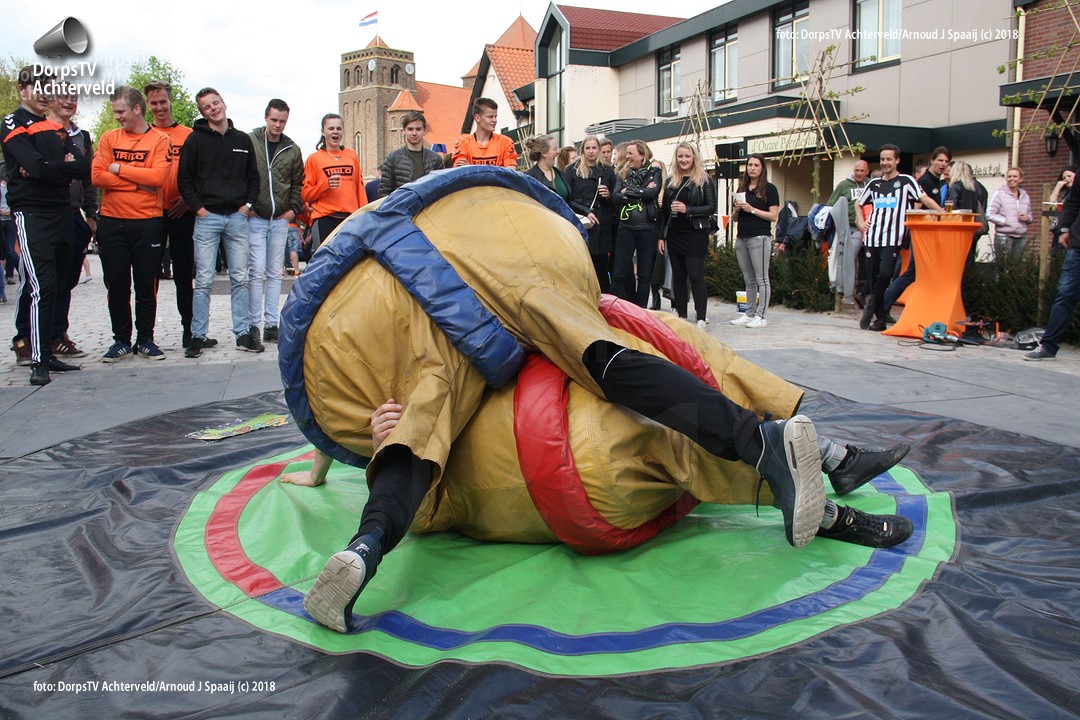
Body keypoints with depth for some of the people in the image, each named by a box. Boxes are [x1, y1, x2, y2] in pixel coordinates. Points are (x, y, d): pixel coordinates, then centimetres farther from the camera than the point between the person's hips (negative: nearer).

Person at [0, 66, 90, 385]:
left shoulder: (56, 129, 18)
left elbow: (84, 167, 4)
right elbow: (38, 168, -18)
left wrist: (48, 168, -11)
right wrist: (64, 166, -3)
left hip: (62, 213, 7)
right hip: (31, 215, -7)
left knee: (58, 286, 8)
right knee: (42, 289, -13)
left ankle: (48, 353, 16)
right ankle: (39, 362, -9)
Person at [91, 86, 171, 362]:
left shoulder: (159, 141, 1)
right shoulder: (109, 139, 8)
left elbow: (158, 176, -14)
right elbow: (97, 176, -4)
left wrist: (119, 168, -8)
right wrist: (139, 182, -10)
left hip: (148, 223, -2)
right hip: (112, 223, 2)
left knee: (147, 285, 5)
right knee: (116, 285, 5)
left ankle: (145, 339, 17)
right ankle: (121, 340, 16)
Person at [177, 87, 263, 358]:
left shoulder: (243, 140, 12)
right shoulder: (196, 139, 3)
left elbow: (253, 176, 16)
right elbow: (184, 178, 2)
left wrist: (248, 204, 3)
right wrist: (198, 207, -6)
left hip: (238, 217, 3)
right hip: (207, 217, -3)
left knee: (240, 278, 5)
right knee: (204, 280, -2)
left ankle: (243, 333, 11)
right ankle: (198, 336, 5)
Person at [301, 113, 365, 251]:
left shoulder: (352, 156, 14)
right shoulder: (314, 158, 7)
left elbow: (359, 187, 16)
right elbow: (305, 194, 3)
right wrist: (326, 185, -13)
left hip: (351, 218, 2)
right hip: (324, 219, -2)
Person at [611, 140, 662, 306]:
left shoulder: (654, 173, 5)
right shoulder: (622, 175, 10)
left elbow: (653, 193, -14)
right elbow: (617, 198, -6)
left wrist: (628, 191, -9)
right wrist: (643, 193, -12)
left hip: (648, 229, -1)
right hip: (626, 228, 1)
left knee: (645, 275, 5)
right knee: (619, 274, -2)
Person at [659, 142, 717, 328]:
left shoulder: (704, 180, -1)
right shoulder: (670, 181, 13)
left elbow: (712, 208, -7)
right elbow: (664, 210, 14)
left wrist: (687, 210, -18)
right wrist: (662, 236, 10)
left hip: (696, 234, -5)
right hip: (674, 234, 5)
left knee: (696, 276, -8)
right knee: (678, 276, 7)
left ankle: (701, 318, -4)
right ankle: (681, 315, 14)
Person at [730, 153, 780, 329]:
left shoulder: (769, 189, -1)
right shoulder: (742, 189, 17)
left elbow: (773, 216, -9)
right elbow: (734, 218, 20)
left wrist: (752, 209, -13)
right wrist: (736, 209, -1)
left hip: (759, 237, -7)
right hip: (741, 238, 7)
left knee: (761, 279, -5)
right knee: (748, 280, 11)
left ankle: (761, 316, -5)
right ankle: (749, 314, 15)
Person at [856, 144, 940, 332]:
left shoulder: (906, 181, 4)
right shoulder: (874, 183, 18)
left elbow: (925, 199, -6)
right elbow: (859, 204, 31)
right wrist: (861, 221, 14)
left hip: (892, 238, -4)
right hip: (872, 238, 5)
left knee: (885, 274, -19)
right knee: (871, 278, 1)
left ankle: (870, 309, 0)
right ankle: (881, 318, 9)